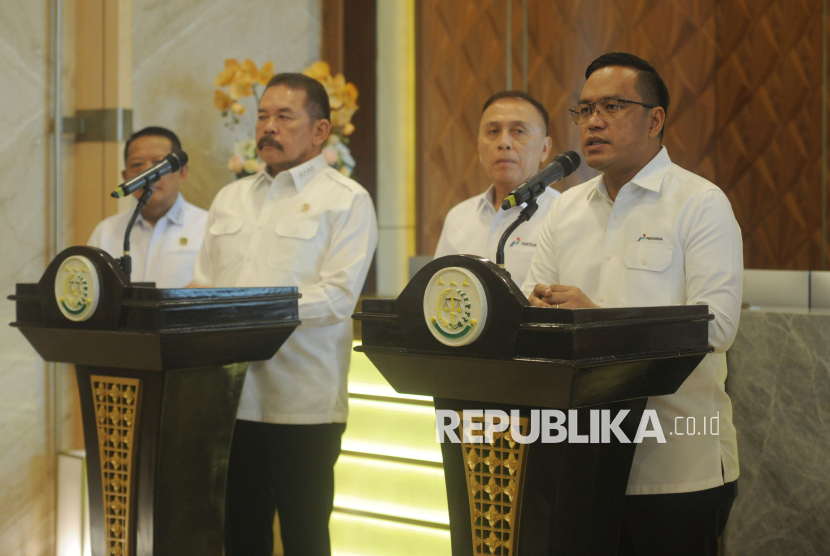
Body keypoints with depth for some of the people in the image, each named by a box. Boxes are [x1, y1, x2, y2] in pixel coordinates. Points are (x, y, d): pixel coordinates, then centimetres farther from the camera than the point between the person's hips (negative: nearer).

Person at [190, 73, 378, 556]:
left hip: (302, 403, -5)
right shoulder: (230, 198, 18)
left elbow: (337, 297, -13)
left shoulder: (345, 200, -1)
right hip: (231, 395, 5)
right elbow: (204, 286, 17)